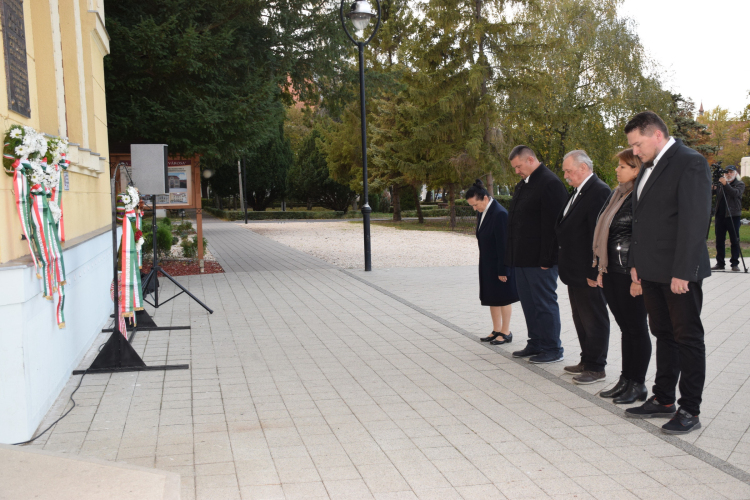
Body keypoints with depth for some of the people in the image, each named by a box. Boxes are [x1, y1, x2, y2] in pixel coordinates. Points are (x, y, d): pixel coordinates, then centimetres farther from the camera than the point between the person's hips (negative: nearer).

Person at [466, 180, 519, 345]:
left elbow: (503, 244, -21)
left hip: (500, 263, -9)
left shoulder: (500, 214, -22)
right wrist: (483, 262, 13)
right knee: (491, 298, 14)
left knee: (503, 298, 3)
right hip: (487, 264, 9)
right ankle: (496, 330, 24)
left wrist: (503, 270, -20)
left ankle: (506, 333, 13)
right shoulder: (482, 212, 7)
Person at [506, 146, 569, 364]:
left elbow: (551, 225, -18)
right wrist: (513, 254, 16)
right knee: (528, 303, 15)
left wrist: (546, 260, -20)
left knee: (545, 303, -1)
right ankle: (535, 344, 25)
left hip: (540, 260, -9)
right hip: (523, 258, 9)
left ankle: (553, 350, 9)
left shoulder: (550, 183, -14)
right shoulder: (523, 184, 16)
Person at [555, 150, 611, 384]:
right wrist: (564, 265, 16)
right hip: (575, 271, 10)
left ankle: (596, 367, 10)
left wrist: (594, 272, -22)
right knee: (581, 319, 18)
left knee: (594, 320, 1)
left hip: (588, 273, -10)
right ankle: (587, 362, 29)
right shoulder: (578, 192, 14)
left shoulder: (599, 192, -17)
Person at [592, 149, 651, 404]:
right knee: (625, 328, 15)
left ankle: (638, 384, 13)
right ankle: (626, 380, 23)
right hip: (612, 272, 8)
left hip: (631, 276, -8)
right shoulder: (616, 194, 13)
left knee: (636, 328, 2)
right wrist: (601, 270, 15)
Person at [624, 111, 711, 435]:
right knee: (663, 335, 15)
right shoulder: (649, 167, 15)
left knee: (688, 338, 2)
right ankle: (663, 399, 25)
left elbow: (695, 221, -19)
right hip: (652, 271, 8)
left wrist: (682, 272, -21)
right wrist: (635, 262, 13)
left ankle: (690, 410, 10)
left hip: (679, 272, -8)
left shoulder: (690, 163, -13)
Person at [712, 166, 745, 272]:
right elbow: (715, 195, 8)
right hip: (720, 215, 4)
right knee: (719, 240, 4)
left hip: (733, 215, -4)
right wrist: (714, 188, -12)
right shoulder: (720, 184, 16)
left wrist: (725, 184, -24)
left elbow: (736, 193, -14)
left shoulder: (740, 184, 5)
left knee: (734, 240, -3)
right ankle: (720, 263, 10)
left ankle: (735, 263, 1)